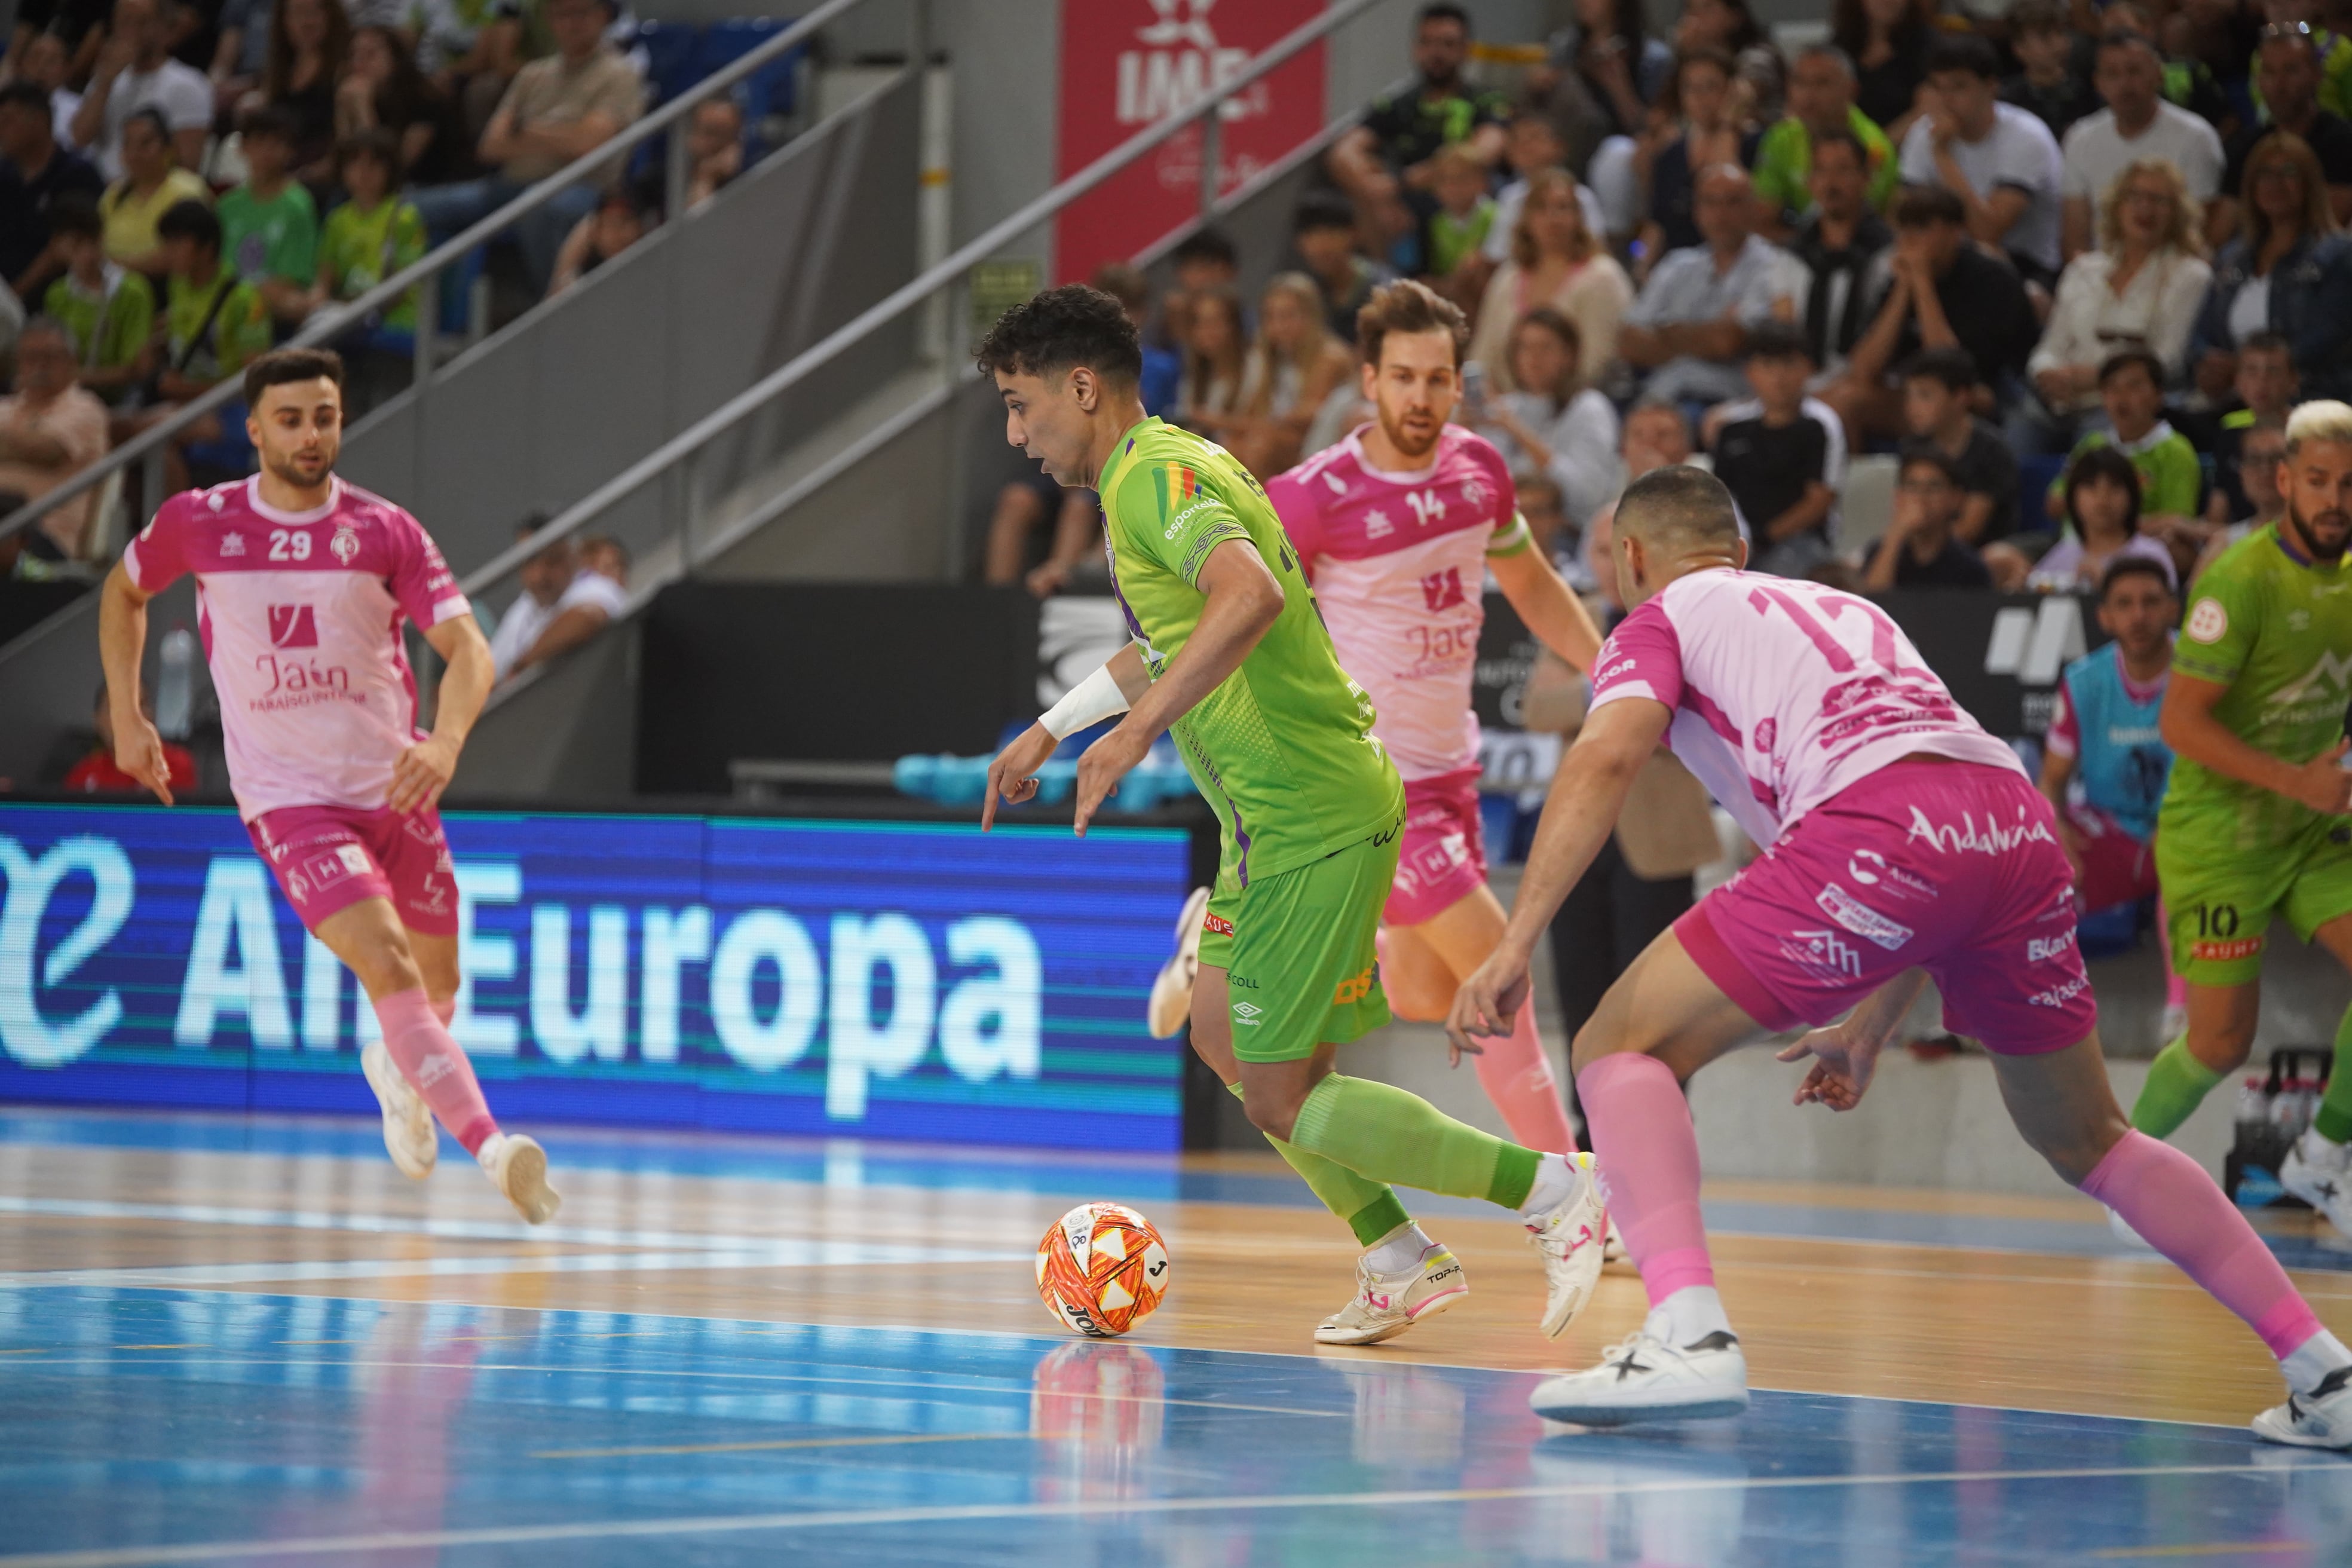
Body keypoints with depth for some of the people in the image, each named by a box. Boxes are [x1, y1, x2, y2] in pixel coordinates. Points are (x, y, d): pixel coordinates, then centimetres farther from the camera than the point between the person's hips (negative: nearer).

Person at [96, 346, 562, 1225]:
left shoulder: (385, 532, -7)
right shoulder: (198, 524, -5)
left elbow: (467, 646, -17)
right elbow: (123, 591, 16)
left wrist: (446, 740, -36)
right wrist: (127, 719, 12)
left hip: (394, 786, 3)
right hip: (287, 799, -3)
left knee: (436, 987, 16)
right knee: (388, 968, -23)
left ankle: (395, 1069, 52)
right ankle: (493, 1150, -33)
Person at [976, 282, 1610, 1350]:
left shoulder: (1156, 476, -15)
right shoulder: (1155, 473, 17)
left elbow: (1251, 595, -36)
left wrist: (1135, 732, -35)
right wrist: (1049, 729, 37)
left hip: (1311, 820, -11)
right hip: (1270, 817, 11)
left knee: (1281, 1101, -7)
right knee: (1224, 1040, 19)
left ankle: (1555, 1190, -3)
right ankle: (1400, 1263, 24)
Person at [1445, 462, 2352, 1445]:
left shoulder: (1661, 618, 21)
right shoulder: (1847, 609, 39)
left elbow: (1607, 754, -2)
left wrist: (1515, 947, -8)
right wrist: (1868, 1030, 45)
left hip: (1876, 828, -6)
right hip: (2020, 817, 6)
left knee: (1622, 1050, 4)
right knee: (2088, 1145, 25)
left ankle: (1687, 1335, -18)